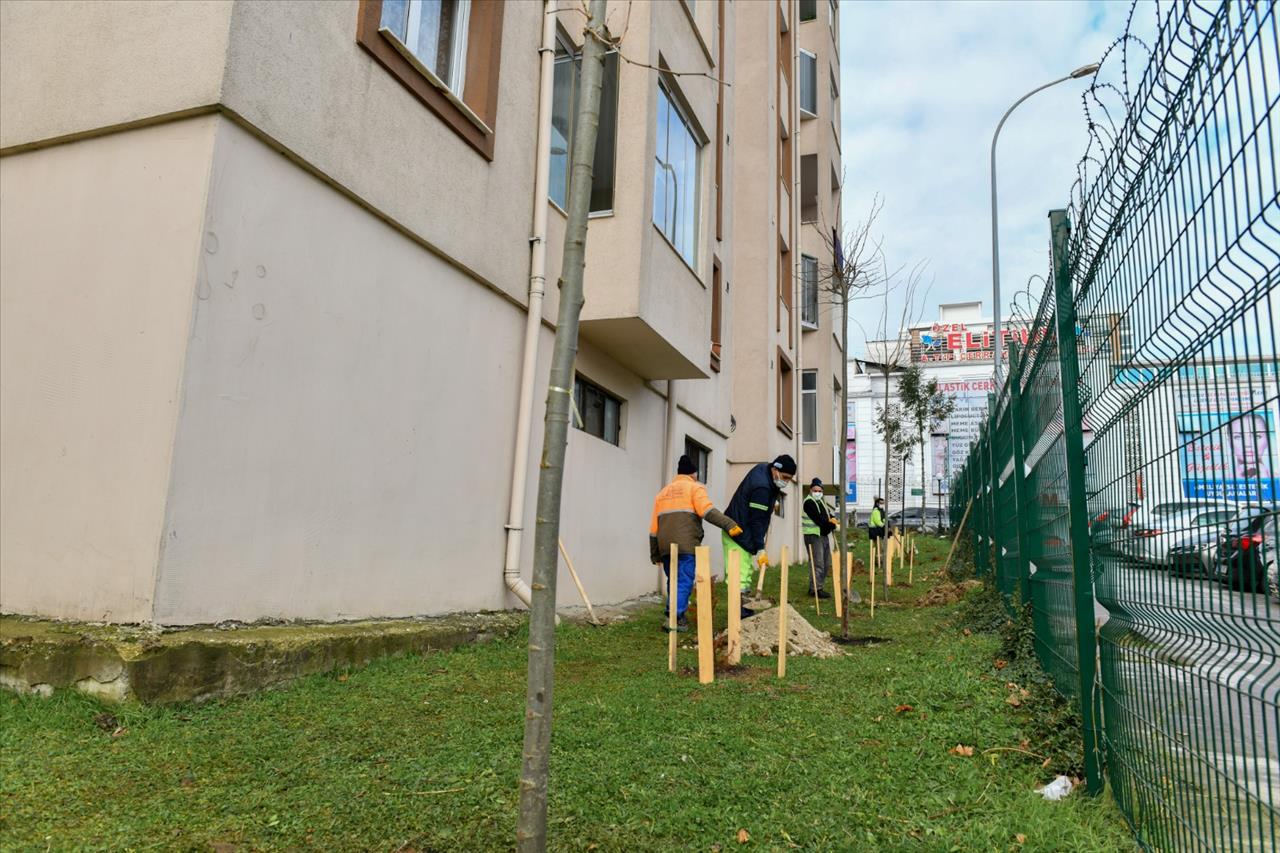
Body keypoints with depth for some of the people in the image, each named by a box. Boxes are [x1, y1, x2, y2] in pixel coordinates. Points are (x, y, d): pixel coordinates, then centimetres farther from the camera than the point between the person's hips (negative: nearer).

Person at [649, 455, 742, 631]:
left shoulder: (663, 492, 23)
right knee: (684, 582, -6)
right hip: (686, 545, -6)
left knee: (673, 582, 17)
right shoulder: (694, 487, 5)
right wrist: (729, 524, -21)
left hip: (665, 546, 6)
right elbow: (707, 511, -15)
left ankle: (677, 615, 19)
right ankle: (675, 618, -15)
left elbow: (654, 527, 19)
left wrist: (655, 554, 22)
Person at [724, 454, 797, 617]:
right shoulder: (762, 488, -25)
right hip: (738, 536, -11)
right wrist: (760, 550, -21)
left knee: (747, 573, 12)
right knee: (740, 575, -13)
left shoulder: (764, 468, 3)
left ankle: (745, 609, 17)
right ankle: (740, 613, -15)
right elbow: (756, 521, -23)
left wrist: (777, 492, 11)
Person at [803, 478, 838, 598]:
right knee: (818, 564, -12)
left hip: (824, 535, 10)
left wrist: (832, 520, -3)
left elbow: (828, 516, 19)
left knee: (826, 564, 12)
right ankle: (815, 589, -8)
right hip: (813, 536, -10)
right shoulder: (809, 502, -11)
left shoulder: (821, 501, 18)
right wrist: (833, 525, -16)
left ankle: (817, 587, 20)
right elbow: (818, 519, -19)